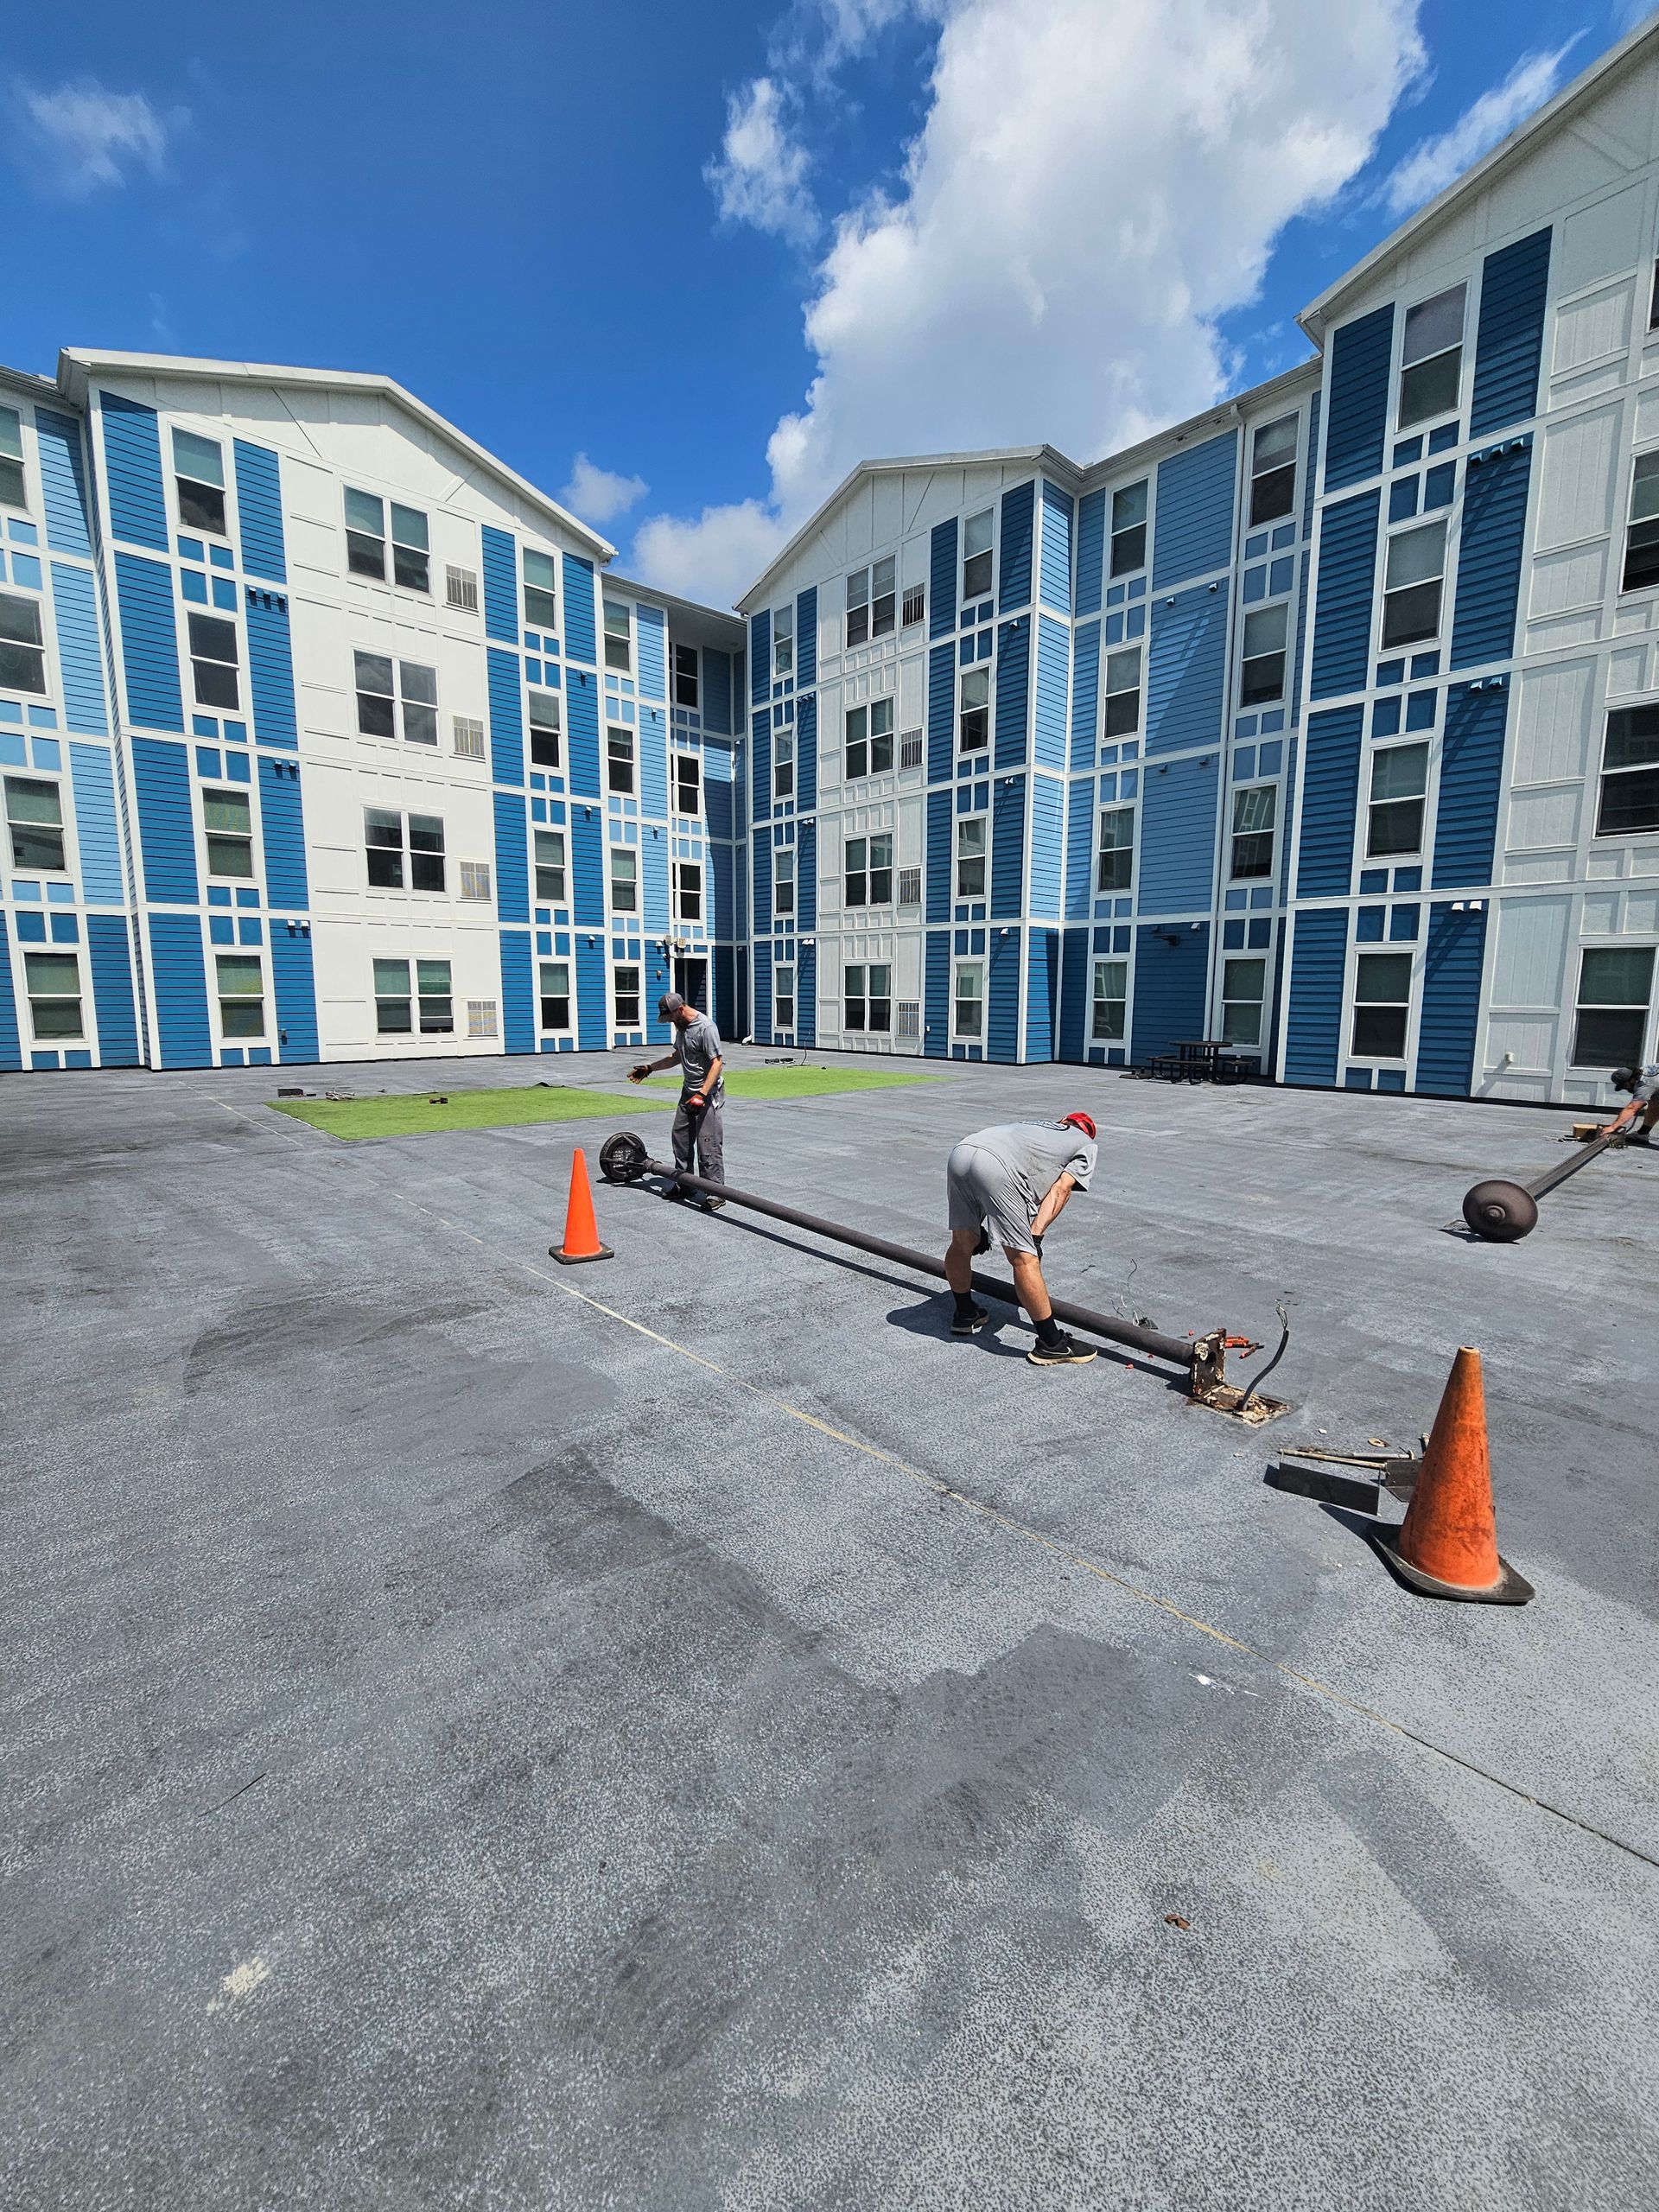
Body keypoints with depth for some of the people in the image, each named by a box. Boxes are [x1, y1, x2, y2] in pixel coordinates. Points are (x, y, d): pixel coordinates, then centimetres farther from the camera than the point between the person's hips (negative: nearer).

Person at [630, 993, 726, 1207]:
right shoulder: (681, 1026, 12)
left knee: (708, 1145, -9)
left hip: (709, 1093, -10)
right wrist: (650, 1068, 23)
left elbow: (717, 1063, -23)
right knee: (681, 1138, 12)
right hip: (688, 1091, 10)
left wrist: (702, 1095, -30)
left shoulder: (706, 1028, -19)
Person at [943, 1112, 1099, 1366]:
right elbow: (1060, 1190, 10)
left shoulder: (1034, 1127, 42)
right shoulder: (1086, 1144, 27)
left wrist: (975, 1227, 35)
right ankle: (1051, 1345, 10)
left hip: (960, 1152, 7)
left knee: (962, 1243, 22)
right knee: (1024, 1258, 0)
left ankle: (965, 1315, 40)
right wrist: (1035, 1236, 3)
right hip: (996, 1166, -7)